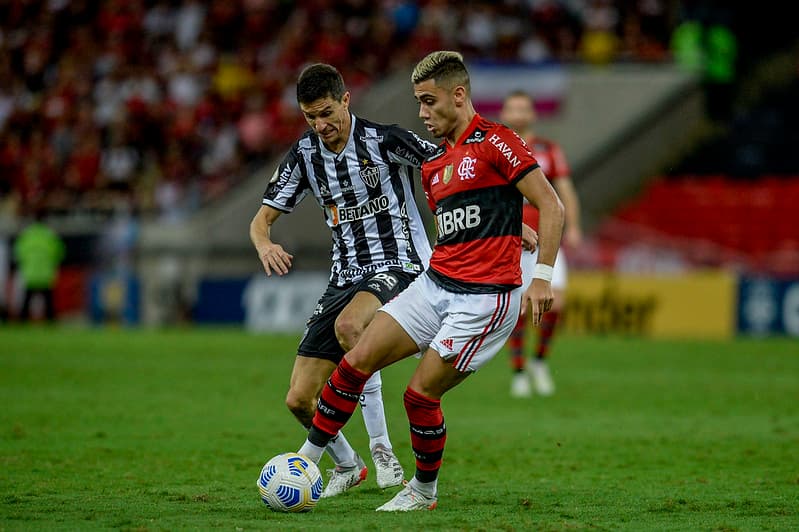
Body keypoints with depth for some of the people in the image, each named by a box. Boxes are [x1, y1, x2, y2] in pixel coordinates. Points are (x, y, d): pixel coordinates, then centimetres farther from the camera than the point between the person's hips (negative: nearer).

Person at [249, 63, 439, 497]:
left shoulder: (384, 140, -11)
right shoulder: (305, 155, 4)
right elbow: (262, 218, 7)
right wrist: (265, 245, -17)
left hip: (398, 267, -6)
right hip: (345, 278, 6)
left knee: (348, 326, -39)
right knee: (300, 399, -2)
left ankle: (381, 449, -26)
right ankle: (346, 464, 29)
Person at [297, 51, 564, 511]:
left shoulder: (495, 141, -9)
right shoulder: (433, 166, 16)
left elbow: (551, 206, -11)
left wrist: (542, 278, -17)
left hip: (485, 299, -8)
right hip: (434, 285, 8)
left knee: (421, 394, -8)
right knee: (356, 363, -4)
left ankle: (425, 490, 14)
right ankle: (306, 459, 4)